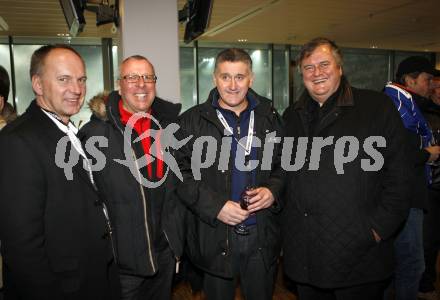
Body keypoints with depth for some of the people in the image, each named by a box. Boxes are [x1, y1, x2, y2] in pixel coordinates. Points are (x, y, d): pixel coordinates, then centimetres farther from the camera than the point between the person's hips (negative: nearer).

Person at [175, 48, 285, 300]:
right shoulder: (192, 121, -4)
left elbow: (285, 165, 12)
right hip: (214, 238, -2)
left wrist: (273, 190, -8)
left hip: (263, 235, 3)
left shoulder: (269, 118, 5)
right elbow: (181, 173, -7)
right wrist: (215, 206, -17)